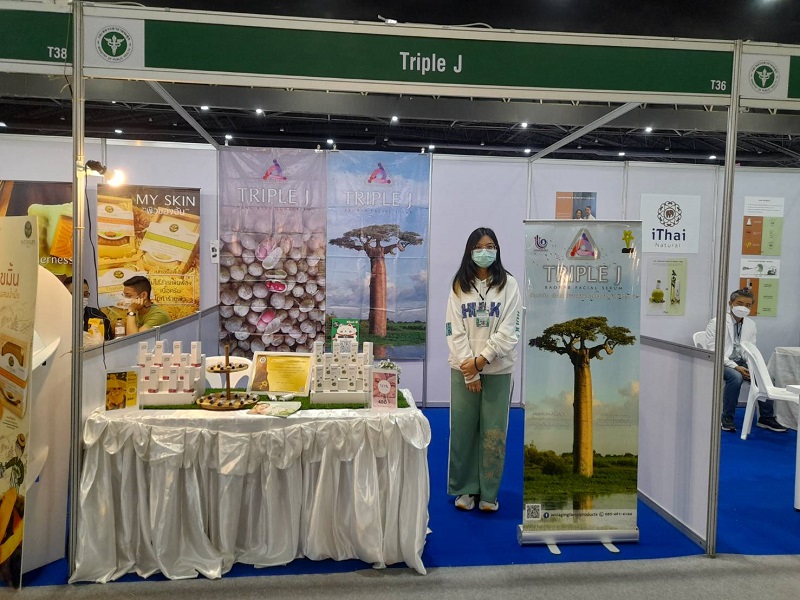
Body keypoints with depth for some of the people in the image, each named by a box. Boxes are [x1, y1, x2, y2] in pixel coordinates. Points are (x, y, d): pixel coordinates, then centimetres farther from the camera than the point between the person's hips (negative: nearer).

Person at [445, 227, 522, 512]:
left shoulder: (508, 284, 0)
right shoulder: (459, 286, 5)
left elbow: (509, 331, -5)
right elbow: (455, 331, -1)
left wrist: (481, 360, -13)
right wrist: (470, 370, -9)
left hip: (498, 369, -1)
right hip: (464, 368, 1)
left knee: (493, 432, 3)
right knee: (463, 430, 4)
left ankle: (488, 493, 17)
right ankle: (464, 489, 19)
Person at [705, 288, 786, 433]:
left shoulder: (751, 324, 10)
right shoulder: (716, 322, -8)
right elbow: (713, 350, -14)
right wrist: (735, 367, -22)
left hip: (742, 363, 6)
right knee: (736, 377, -34)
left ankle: (766, 417, -1)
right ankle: (727, 418, -18)